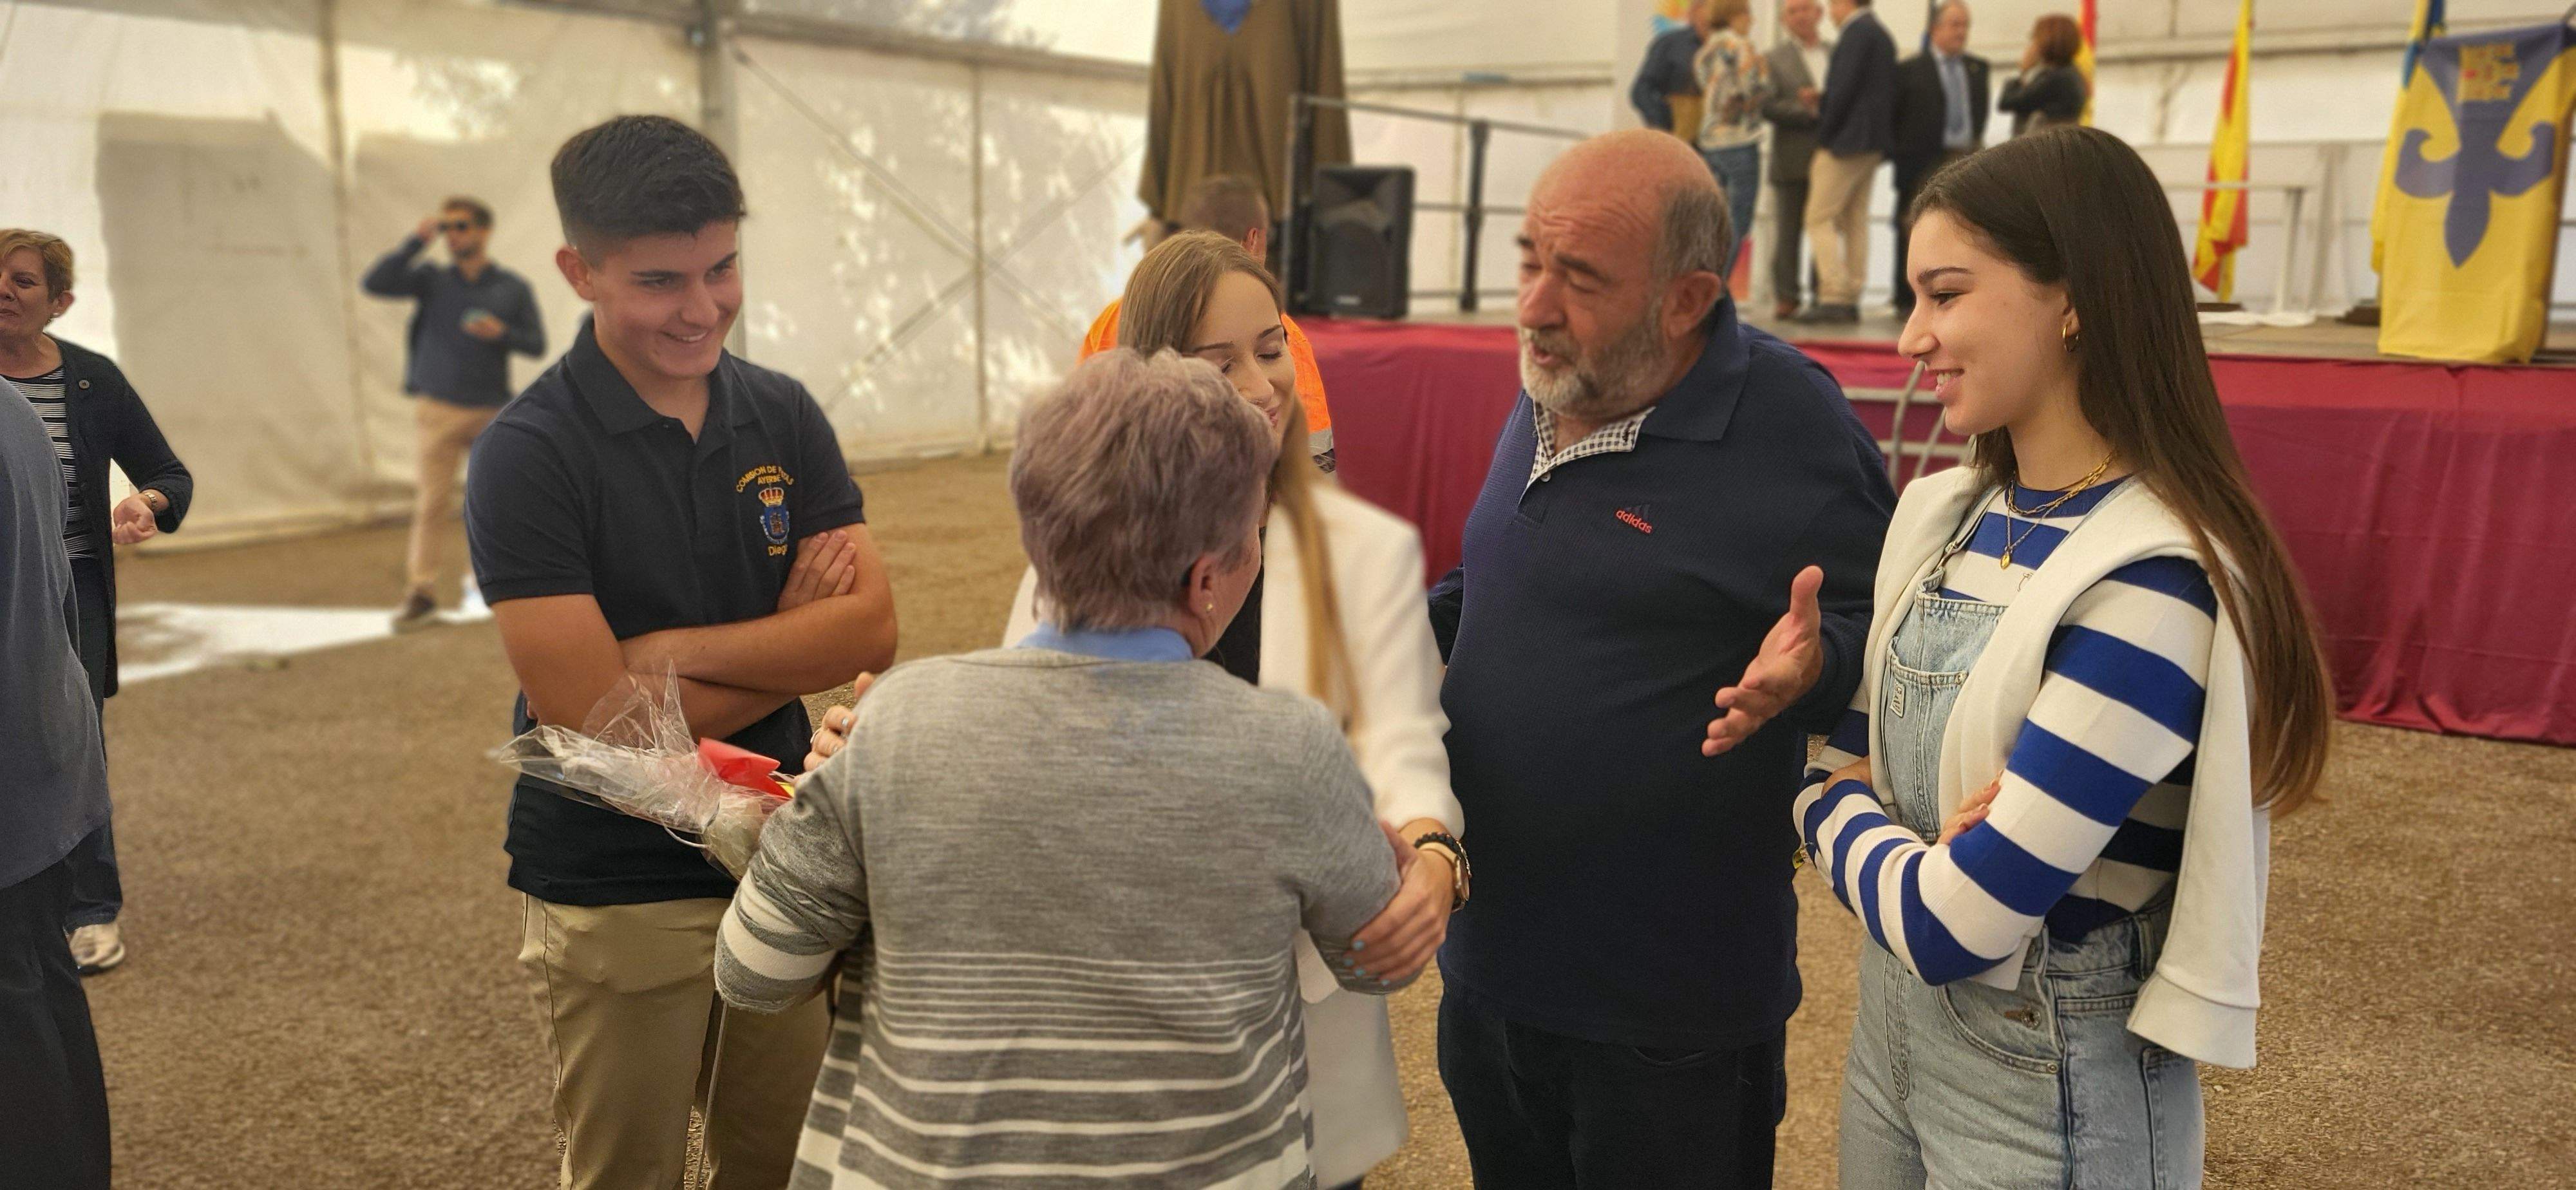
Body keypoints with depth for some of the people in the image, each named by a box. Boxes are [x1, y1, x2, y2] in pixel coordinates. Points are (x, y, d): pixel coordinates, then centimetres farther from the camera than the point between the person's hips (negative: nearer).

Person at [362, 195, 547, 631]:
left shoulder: (513, 288, 5)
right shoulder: (432, 280, 4)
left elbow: (537, 344, 5)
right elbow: (374, 283, -7)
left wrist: (502, 333, -14)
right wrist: (416, 241, -11)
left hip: (492, 410, 1)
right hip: (440, 408, -1)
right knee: (432, 502, -5)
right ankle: (421, 592, -3)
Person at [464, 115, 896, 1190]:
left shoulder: (782, 415, 0)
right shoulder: (527, 454, -14)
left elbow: (872, 629, -9)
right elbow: (590, 714, -20)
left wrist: (675, 650, -19)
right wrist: (792, 643, -11)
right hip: (614, 891, -4)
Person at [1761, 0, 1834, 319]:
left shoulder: (1840, 53, 14)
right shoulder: (1774, 59, 4)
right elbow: (1768, 107, -7)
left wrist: (1822, 100, -9)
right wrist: (1809, 111, -15)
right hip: (1792, 158, -2)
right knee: (1787, 231, 0)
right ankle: (1786, 296, 6)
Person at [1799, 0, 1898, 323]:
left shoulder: (1857, 32, -11)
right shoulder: (1881, 33, 19)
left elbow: (1844, 88, -18)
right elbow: (1886, 93, 18)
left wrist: (1823, 138, -13)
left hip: (1846, 141, -10)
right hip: (1873, 145, 10)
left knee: (1820, 219, -8)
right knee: (1855, 221, 10)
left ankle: (1832, 298, -14)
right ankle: (1850, 300, 10)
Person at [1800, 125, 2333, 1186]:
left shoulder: (2153, 583, -25)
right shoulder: (1942, 514, -1)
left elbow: (1952, 925, -27)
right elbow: (1829, 759, 4)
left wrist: (1841, 812, -8)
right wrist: (1911, 841, -16)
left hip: (2053, 1099, -6)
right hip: (1891, 1036, 7)